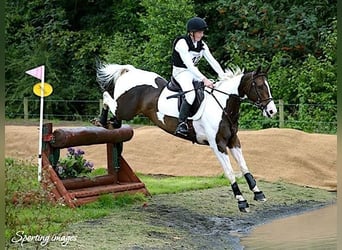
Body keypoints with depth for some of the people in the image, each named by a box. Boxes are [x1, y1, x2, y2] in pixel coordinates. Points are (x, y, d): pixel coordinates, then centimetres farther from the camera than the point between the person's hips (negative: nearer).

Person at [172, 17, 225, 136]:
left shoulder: (202, 45, 6)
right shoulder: (182, 43, -19)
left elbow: (212, 61, 2)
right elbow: (189, 65, -27)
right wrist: (204, 79, -34)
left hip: (194, 72, 8)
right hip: (180, 72, -8)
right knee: (191, 93, -35)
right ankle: (181, 124, -33)